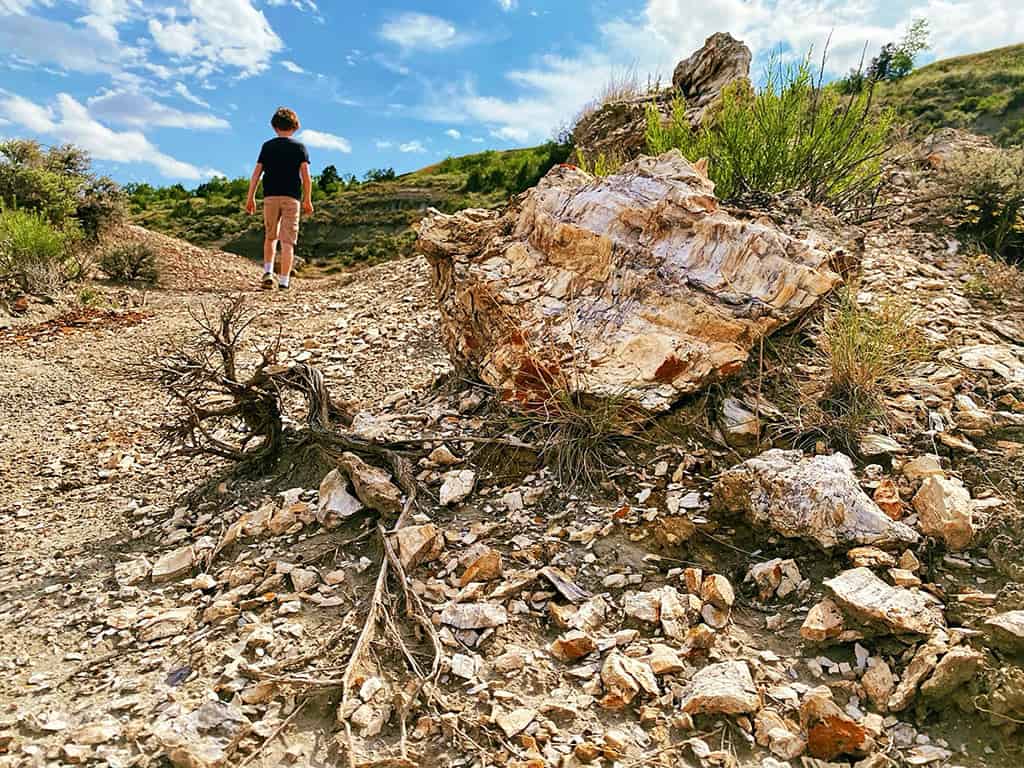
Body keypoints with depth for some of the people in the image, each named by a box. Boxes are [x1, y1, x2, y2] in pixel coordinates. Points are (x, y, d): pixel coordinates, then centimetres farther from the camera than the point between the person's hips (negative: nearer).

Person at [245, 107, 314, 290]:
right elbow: (306, 177, -4)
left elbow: (256, 174, 2)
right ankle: (283, 282, -3)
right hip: (292, 197, -1)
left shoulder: (267, 146, 8)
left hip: (270, 196, 1)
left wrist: (250, 198, 7)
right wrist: (308, 200, 5)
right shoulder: (300, 147, 4)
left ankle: (268, 272, 3)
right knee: (288, 241, 0)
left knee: (270, 236, 18)